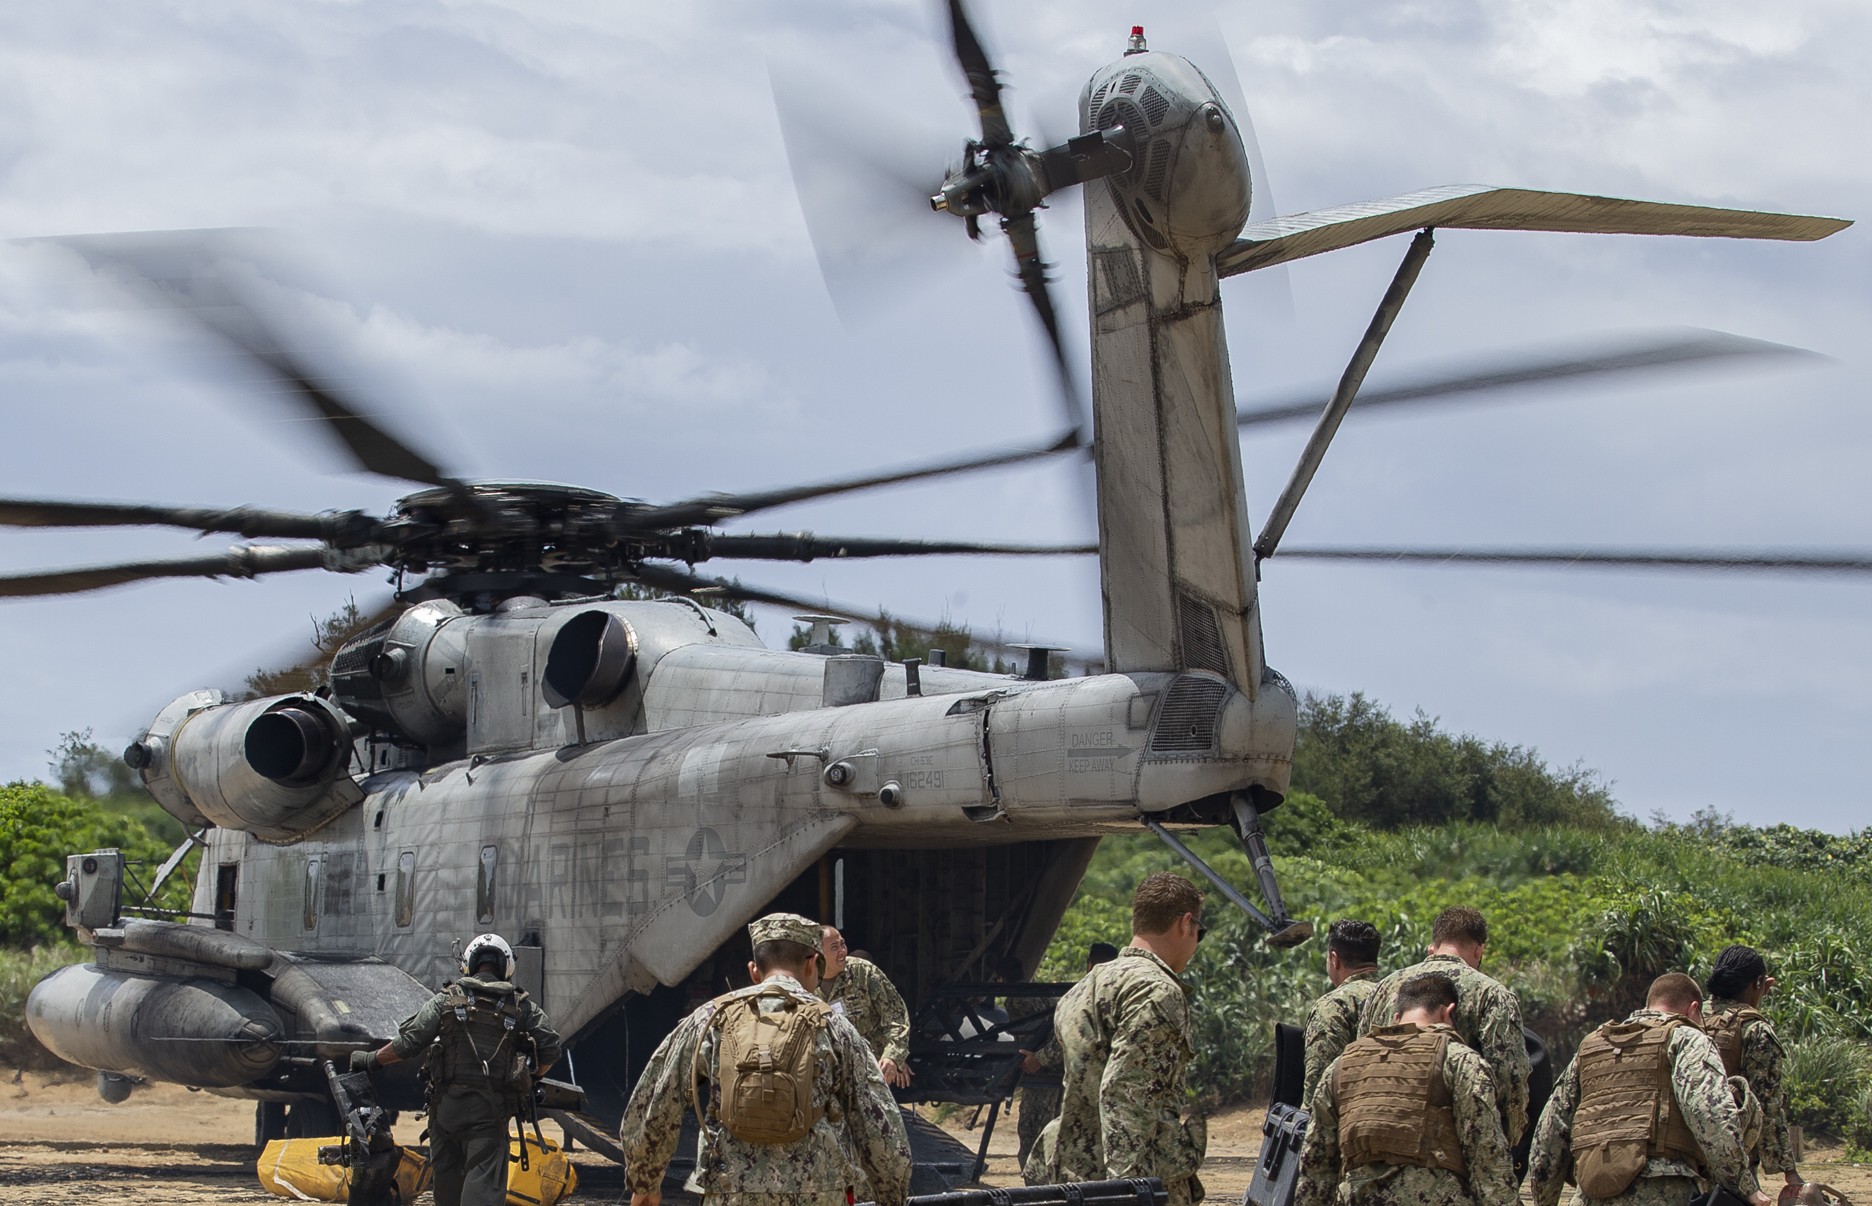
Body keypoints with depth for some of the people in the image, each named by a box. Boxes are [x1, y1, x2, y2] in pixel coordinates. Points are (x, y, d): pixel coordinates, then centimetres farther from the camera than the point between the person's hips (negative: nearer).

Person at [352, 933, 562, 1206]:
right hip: (491, 1109, -1)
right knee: (483, 1182, -7)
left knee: (447, 1174, 16)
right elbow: (550, 1050, 2)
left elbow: (407, 1042, -2)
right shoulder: (522, 1006, 5)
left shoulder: (446, 1000, 3)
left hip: (446, 1104, 1)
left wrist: (371, 1059, 13)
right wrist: (531, 1076, 21)